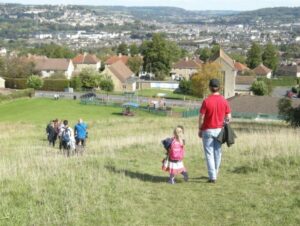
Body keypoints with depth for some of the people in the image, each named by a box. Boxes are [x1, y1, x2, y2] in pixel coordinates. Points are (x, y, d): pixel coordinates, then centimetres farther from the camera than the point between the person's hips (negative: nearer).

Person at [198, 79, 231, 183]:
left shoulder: (206, 101, -13)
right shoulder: (224, 101, -2)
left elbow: (201, 117, -11)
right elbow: (228, 117, 0)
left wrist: (200, 129, 2)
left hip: (208, 130, -4)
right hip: (219, 130, 4)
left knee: (209, 154, 2)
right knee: (217, 152, 14)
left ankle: (212, 177, 0)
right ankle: (214, 174, 26)